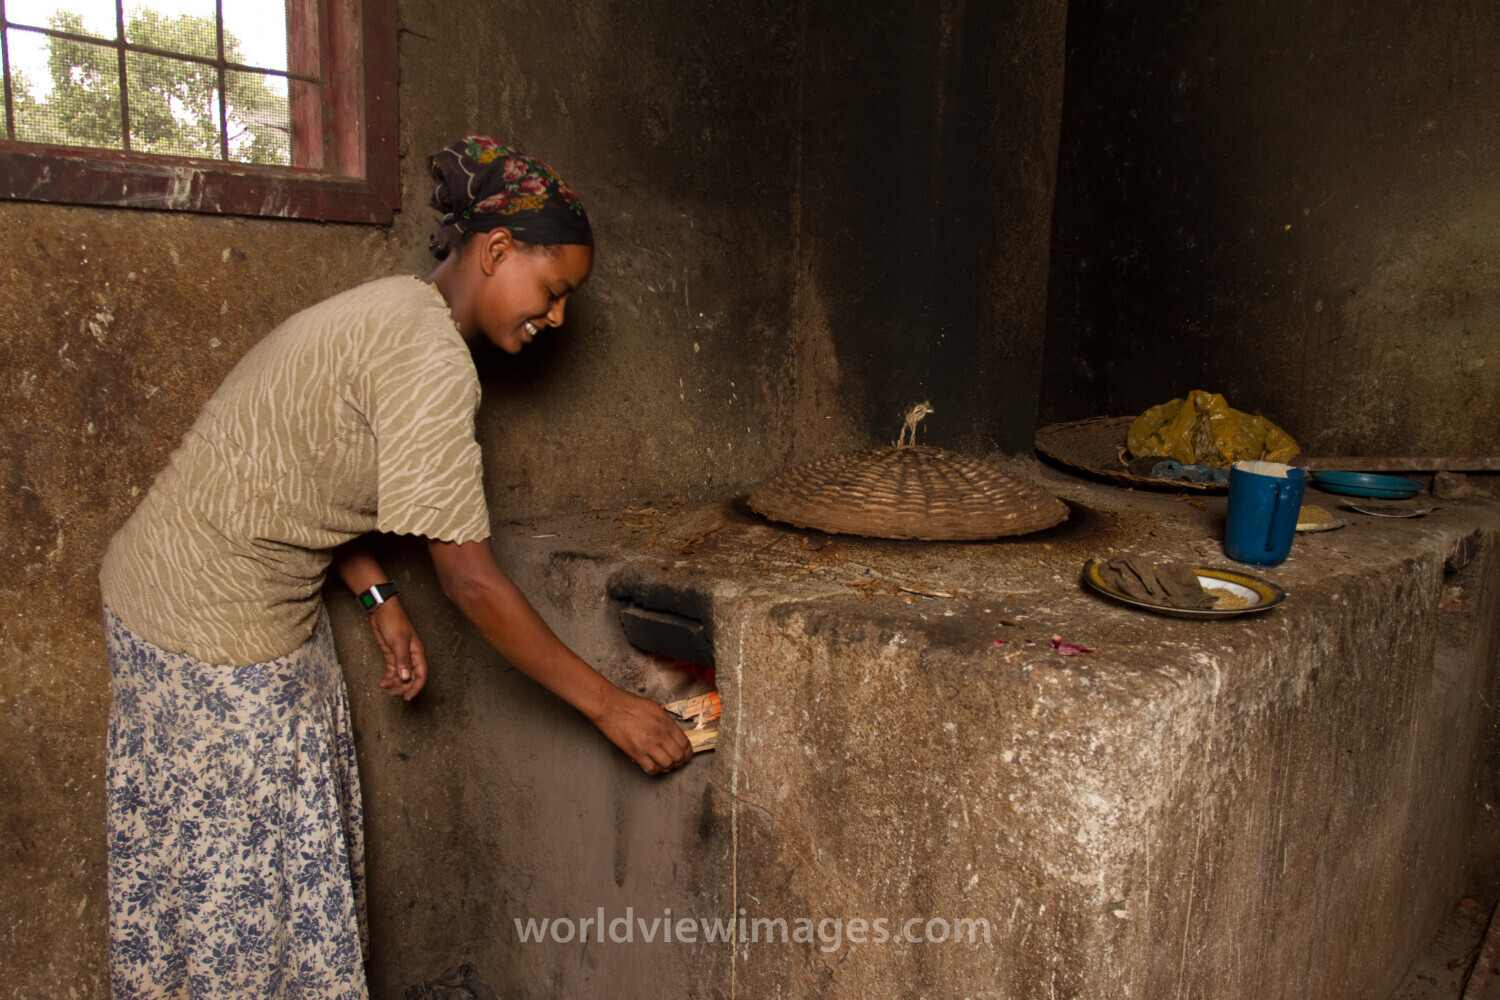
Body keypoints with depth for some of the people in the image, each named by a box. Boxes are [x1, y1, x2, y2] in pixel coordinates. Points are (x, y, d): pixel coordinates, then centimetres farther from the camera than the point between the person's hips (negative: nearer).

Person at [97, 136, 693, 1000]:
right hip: (214, 628, -10)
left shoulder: (395, 312, 6)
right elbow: (470, 577, -26)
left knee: (300, 853, 18)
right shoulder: (431, 361, -25)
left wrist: (380, 599, 5)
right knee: (241, 878, 5)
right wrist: (608, 705, -20)